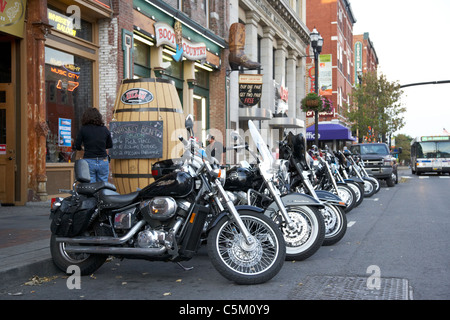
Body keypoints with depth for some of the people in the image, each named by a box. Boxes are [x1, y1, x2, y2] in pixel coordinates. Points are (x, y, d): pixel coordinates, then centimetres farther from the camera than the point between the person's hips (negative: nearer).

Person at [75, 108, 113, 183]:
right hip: (103, 162, 2)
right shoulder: (104, 129, 2)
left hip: (89, 162, -2)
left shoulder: (83, 129, -5)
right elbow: (110, 145, 13)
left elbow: (77, 146, -2)